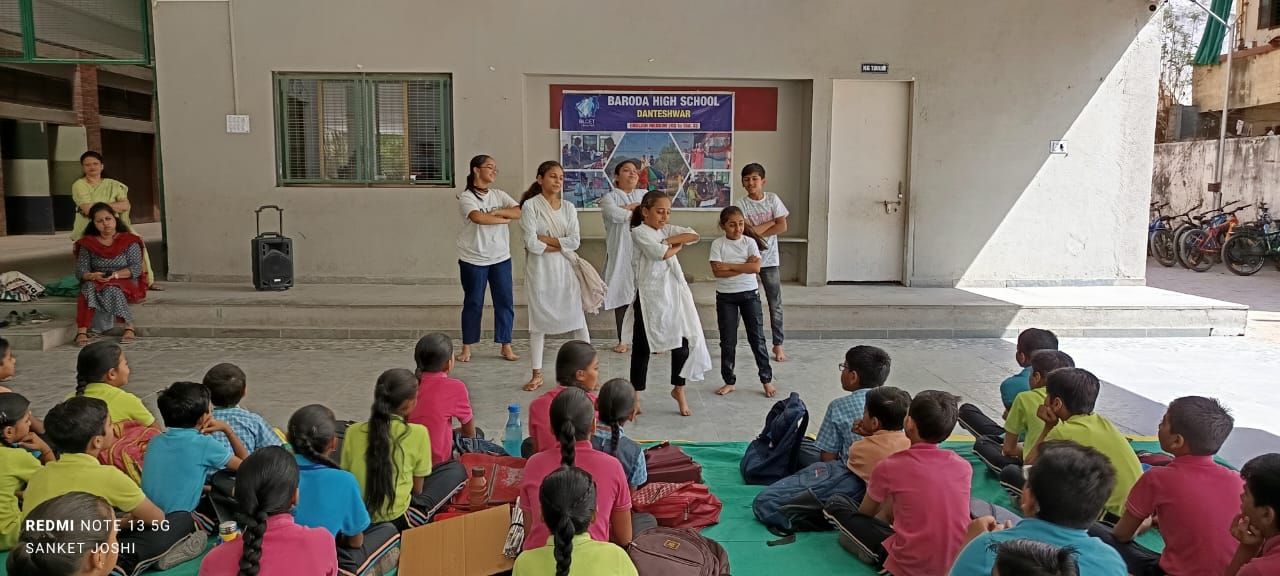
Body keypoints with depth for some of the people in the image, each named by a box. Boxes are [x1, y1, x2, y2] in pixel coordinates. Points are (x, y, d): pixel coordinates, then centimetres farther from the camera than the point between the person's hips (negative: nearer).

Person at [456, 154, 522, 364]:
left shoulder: (499, 195, 7)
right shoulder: (466, 196, -9)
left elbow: (519, 212, -6)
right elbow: (478, 217, -28)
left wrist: (498, 212, -18)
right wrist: (503, 219, -15)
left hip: (501, 258, 4)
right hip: (473, 260, -4)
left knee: (505, 301, 5)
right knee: (473, 303, 5)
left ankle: (506, 346, 16)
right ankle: (467, 348, 18)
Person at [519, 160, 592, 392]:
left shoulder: (568, 207, 7)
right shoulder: (530, 205, -4)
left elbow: (575, 241, -4)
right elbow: (531, 244, -12)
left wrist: (546, 239, -11)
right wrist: (561, 246, -8)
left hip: (566, 269, 3)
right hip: (540, 269, -3)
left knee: (578, 319, 2)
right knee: (538, 321, 5)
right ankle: (537, 374, 15)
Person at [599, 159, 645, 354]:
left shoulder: (645, 194, 15)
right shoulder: (610, 197, 4)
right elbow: (614, 214, -17)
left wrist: (628, 207, -10)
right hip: (620, 253, -2)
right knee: (622, 296, 0)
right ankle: (622, 340, 11)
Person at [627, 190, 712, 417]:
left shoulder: (666, 230, 12)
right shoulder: (639, 232, -7)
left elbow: (694, 235, -2)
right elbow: (662, 253, -20)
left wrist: (669, 241, -11)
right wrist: (677, 245, -2)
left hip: (674, 292, 6)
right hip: (650, 294, -6)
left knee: (683, 341, 4)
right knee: (642, 346, 3)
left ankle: (678, 389, 24)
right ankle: (635, 397, 15)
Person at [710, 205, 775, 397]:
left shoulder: (750, 242, -2)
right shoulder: (718, 244, -5)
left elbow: (756, 268, -15)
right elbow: (717, 272, -16)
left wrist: (729, 266, -17)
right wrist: (744, 266, -17)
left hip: (749, 294, 0)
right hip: (725, 297, 0)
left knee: (757, 338, 3)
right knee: (727, 341, 7)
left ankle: (767, 379, 13)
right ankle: (729, 381, 19)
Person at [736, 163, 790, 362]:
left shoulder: (773, 199, -1)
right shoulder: (741, 204, -7)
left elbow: (783, 227, -8)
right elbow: (748, 232, -18)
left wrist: (757, 232, -13)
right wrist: (771, 221, -10)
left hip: (770, 259, 2)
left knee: (776, 304, 5)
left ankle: (778, 344, 15)